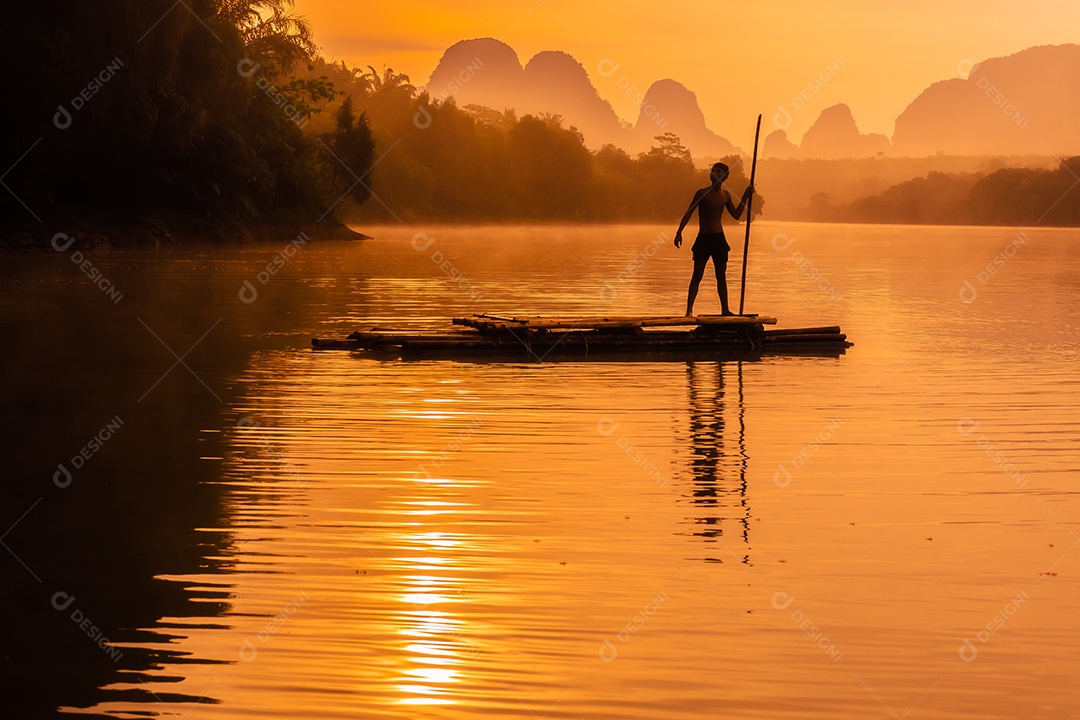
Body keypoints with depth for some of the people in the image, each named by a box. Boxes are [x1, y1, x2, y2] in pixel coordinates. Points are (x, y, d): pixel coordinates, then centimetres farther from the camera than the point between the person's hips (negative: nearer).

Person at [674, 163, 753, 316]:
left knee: (721, 276, 8)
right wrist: (679, 232, -12)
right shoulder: (702, 193, -5)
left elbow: (736, 215, 17)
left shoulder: (725, 195, 9)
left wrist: (746, 196, 12)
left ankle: (725, 309, 14)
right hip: (703, 238, -4)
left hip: (719, 239, 4)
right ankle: (689, 309, -6)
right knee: (697, 276, -7)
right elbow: (688, 213, -4)